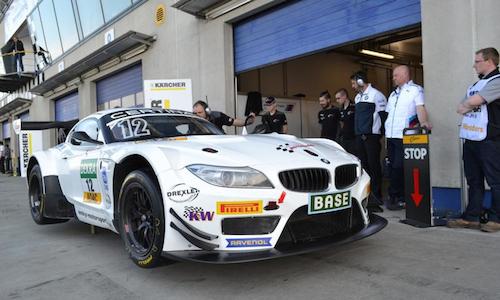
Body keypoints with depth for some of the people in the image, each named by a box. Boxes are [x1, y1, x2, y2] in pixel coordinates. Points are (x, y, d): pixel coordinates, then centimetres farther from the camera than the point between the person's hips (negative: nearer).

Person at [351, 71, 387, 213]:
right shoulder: (357, 97, 19)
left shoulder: (375, 94, -6)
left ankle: (376, 195, 0)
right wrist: (357, 131, 16)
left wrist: (380, 131, -9)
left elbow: (383, 114, -9)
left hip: (371, 136, -8)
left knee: (374, 165, -6)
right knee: (363, 165, 11)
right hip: (359, 136, 8)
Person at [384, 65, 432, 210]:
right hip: (391, 136, 7)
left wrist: (423, 122, -32)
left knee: (399, 168, -8)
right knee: (392, 167, 9)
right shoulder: (393, 94, 22)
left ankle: (400, 198, 3)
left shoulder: (415, 90, -1)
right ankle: (394, 197, 18)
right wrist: (386, 130, 15)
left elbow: (420, 108, -15)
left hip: (404, 137, -7)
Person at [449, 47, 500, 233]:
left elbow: (473, 101, -17)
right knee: (474, 181, 10)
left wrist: (466, 105, 3)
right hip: (471, 139, 8)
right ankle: (471, 217, 16)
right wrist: (467, 106, -3)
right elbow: (460, 109, 17)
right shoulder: (476, 84, 20)